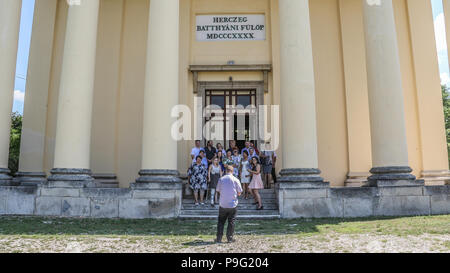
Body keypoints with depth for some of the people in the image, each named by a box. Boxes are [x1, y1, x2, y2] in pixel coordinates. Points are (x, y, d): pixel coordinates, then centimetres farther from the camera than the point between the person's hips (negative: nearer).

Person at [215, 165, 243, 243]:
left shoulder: (221, 179, -1)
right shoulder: (236, 180, -5)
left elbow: (218, 190, 8)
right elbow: (239, 192, -2)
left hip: (223, 204, 1)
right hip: (233, 204, -1)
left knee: (221, 221, 11)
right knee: (231, 221, 9)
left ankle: (219, 238, 11)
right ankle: (230, 238, 11)